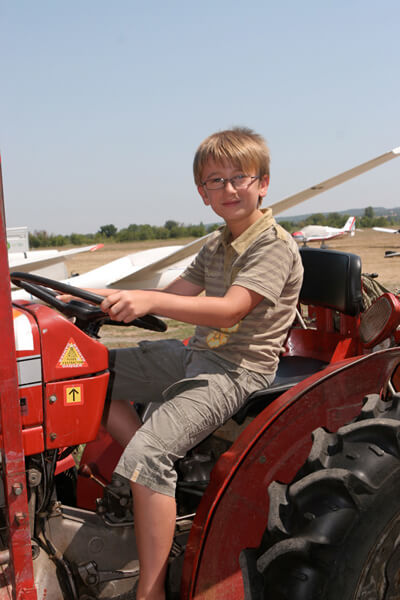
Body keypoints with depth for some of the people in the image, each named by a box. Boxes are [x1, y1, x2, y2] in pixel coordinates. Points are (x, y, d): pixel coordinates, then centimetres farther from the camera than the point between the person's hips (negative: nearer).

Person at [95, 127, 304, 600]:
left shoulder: (274, 246, -13)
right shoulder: (215, 246, 15)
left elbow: (228, 311, -27)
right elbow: (175, 295, 14)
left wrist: (150, 301, -37)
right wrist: (113, 298, -1)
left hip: (238, 370, -9)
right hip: (196, 354, 9)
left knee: (148, 452, -26)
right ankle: (151, 482, 5)